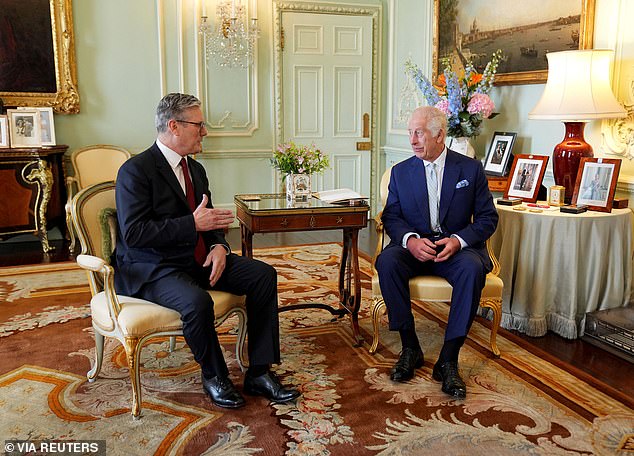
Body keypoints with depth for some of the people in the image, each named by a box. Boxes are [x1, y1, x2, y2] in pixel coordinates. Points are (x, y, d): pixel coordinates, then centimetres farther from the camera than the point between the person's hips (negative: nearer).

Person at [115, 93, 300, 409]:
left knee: (264, 275, -9)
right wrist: (193, 223, -23)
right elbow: (133, 233, -21)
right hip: (152, 269, -8)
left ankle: (259, 373, -5)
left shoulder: (195, 169, 13)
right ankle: (214, 376, -7)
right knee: (197, 301, -36)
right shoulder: (135, 170, -12)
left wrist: (219, 246, -5)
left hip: (198, 259, 8)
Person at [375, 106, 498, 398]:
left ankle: (448, 359, -26)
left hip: (456, 247, -1)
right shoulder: (401, 172, 7)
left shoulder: (471, 169, 3)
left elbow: (487, 218, 2)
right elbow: (391, 217, 3)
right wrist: (410, 239, -19)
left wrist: (458, 240, -17)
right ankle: (410, 347, -18)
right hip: (414, 246, 2)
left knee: (473, 268, -34)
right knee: (387, 262, -31)